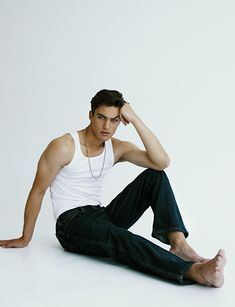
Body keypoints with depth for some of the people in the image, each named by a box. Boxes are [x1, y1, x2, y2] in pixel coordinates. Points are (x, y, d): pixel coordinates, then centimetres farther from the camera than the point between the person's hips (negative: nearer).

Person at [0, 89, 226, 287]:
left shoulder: (118, 148, 1)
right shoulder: (63, 147, -13)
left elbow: (162, 162, -14)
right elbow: (37, 191, -5)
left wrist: (135, 119, -17)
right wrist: (25, 238, 2)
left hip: (101, 216, 6)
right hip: (71, 224, -6)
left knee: (154, 175, -10)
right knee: (117, 237, -39)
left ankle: (178, 243, -27)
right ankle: (192, 270, -56)